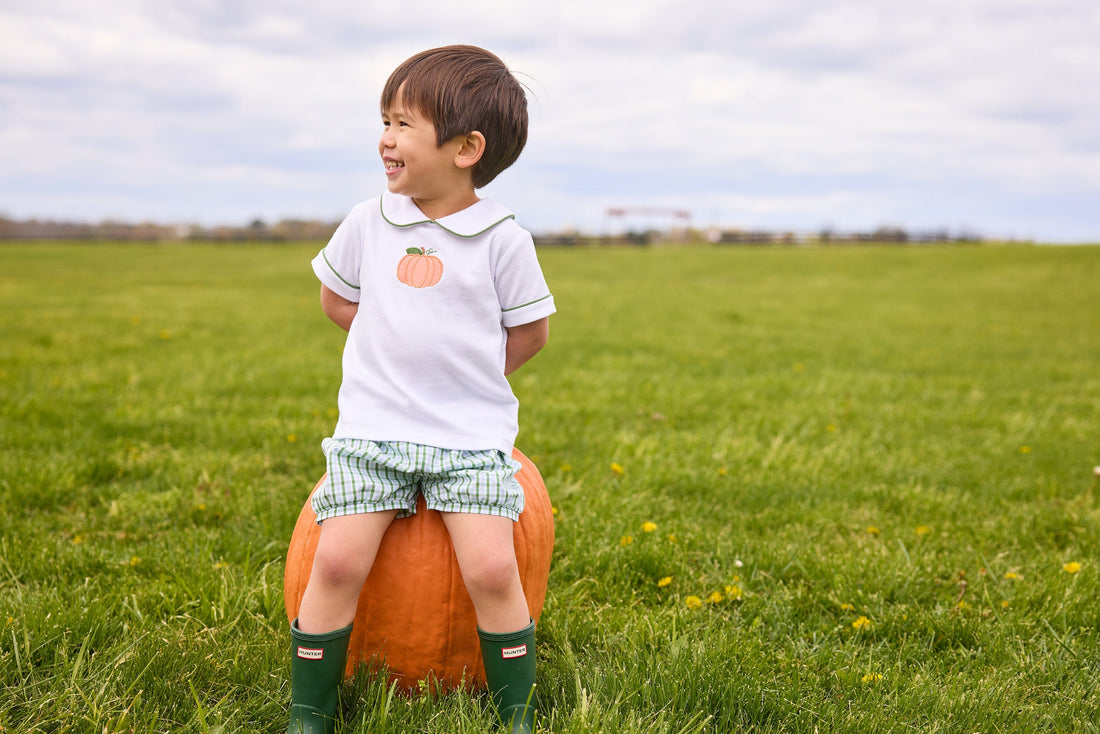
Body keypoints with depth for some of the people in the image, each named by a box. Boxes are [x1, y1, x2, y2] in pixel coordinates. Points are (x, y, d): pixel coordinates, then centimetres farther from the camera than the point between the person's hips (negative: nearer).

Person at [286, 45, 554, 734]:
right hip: (371, 426, 2)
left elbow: (530, 332, 5)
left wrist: (466, 376, 7)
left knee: (492, 569, -15)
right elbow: (336, 298, 19)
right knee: (337, 560, -12)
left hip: (471, 436, -2)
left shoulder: (502, 237, -5)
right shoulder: (368, 222, 4)